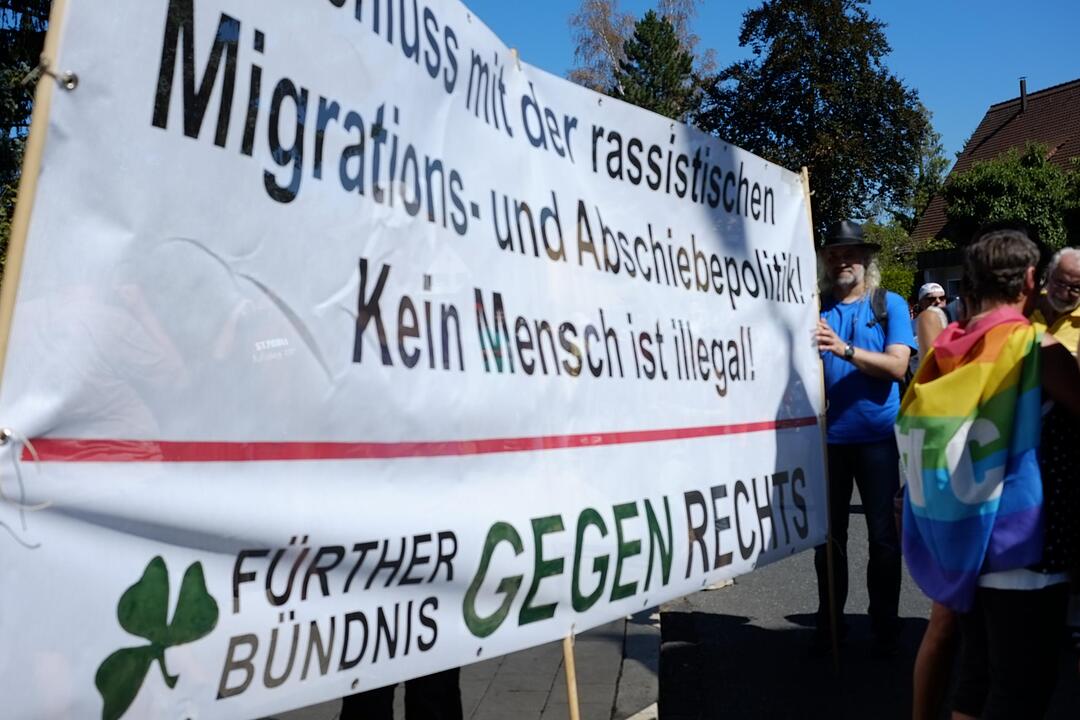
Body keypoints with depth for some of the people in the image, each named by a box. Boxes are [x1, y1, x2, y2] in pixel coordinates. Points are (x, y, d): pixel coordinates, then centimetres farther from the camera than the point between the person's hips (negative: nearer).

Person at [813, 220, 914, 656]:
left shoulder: (890, 304, 1)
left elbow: (897, 366, -11)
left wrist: (845, 349, -25)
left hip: (877, 435, -2)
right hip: (827, 436, 2)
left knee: (882, 536, 7)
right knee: (828, 535, 10)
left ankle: (885, 625, 22)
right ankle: (829, 623, 23)